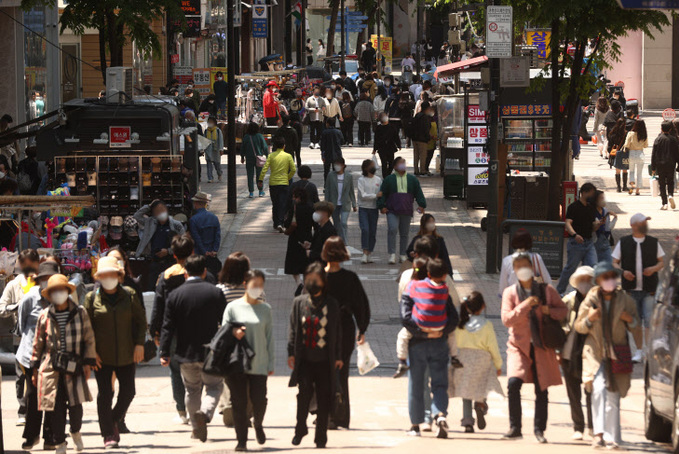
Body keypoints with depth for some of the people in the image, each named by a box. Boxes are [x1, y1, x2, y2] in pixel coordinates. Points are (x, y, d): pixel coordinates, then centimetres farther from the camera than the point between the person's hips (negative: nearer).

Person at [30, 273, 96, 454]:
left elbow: (89, 339, 9)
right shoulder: (44, 315, 5)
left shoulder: (80, 313, 5)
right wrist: (35, 368, 11)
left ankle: (76, 432, 26)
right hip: (50, 367, 0)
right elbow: (38, 344, 12)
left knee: (75, 404, -5)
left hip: (74, 366, 0)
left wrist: (88, 362, 3)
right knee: (55, 407, -3)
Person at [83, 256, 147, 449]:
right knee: (105, 394, -4)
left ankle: (113, 421, 28)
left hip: (126, 354, 2)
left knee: (128, 391, 3)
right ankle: (108, 434, 4)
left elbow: (141, 320, 9)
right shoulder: (92, 298, 0)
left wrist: (139, 344, -2)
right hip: (102, 356, -2)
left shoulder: (130, 295, 5)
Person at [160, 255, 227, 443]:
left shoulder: (175, 295, -4)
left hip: (186, 352, 2)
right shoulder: (215, 293, -5)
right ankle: (205, 413, -19)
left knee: (192, 390, 17)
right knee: (214, 386, 8)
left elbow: (168, 326, -5)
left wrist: (164, 352, -1)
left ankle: (196, 427, 21)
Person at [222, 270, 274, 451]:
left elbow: (269, 337, 10)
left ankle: (257, 424, 28)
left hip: (259, 364, 1)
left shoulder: (265, 309, 8)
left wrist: (270, 363, 6)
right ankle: (241, 440, 7)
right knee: (239, 404, -2)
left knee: (259, 402, -4)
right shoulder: (233, 307, 4)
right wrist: (233, 333, -16)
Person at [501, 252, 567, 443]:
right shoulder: (510, 292, 2)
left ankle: (539, 430, 16)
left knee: (541, 390, 2)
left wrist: (549, 310, -10)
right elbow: (506, 319, -7)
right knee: (513, 383, -20)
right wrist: (525, 305, -19)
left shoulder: (546, 290, 5)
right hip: (519, 345, -1)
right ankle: (515, 428, -10)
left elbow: (563, 310, 9)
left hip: (542, 347, 1)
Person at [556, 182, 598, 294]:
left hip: (589, 242, 6)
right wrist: (575, 234, -35)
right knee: (570, 268, 2)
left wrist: (598, 224, -5)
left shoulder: (590, 208, 15)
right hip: (576, 243, -6)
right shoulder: (573, 207, -6)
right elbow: (568, 223, -17)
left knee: (593, 267, -7)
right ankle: (559, 291, 17)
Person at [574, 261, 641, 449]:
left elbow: (635, 326, 12)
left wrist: (630, 319, -11)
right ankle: (599, 433, -27)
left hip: (617, 353, 2)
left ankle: (611, 438, 12)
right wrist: (589, 319, -14)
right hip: (595, 353, -2)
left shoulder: (625, 300, 3)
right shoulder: (590, 300, 0)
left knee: (613, 396, 4)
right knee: (599, 388, -22)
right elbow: (578, 327, 7)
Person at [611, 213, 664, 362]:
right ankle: (639, 351, 16)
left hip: (649, 289, 0)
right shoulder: (623, 243, 4)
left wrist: (654, 269, -11)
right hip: (631, 288, 0)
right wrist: (623, 272, -16)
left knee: (649, 320, -9)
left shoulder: (654, 242, 7)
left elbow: (662, 262, 11)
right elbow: (614, 263, 5)